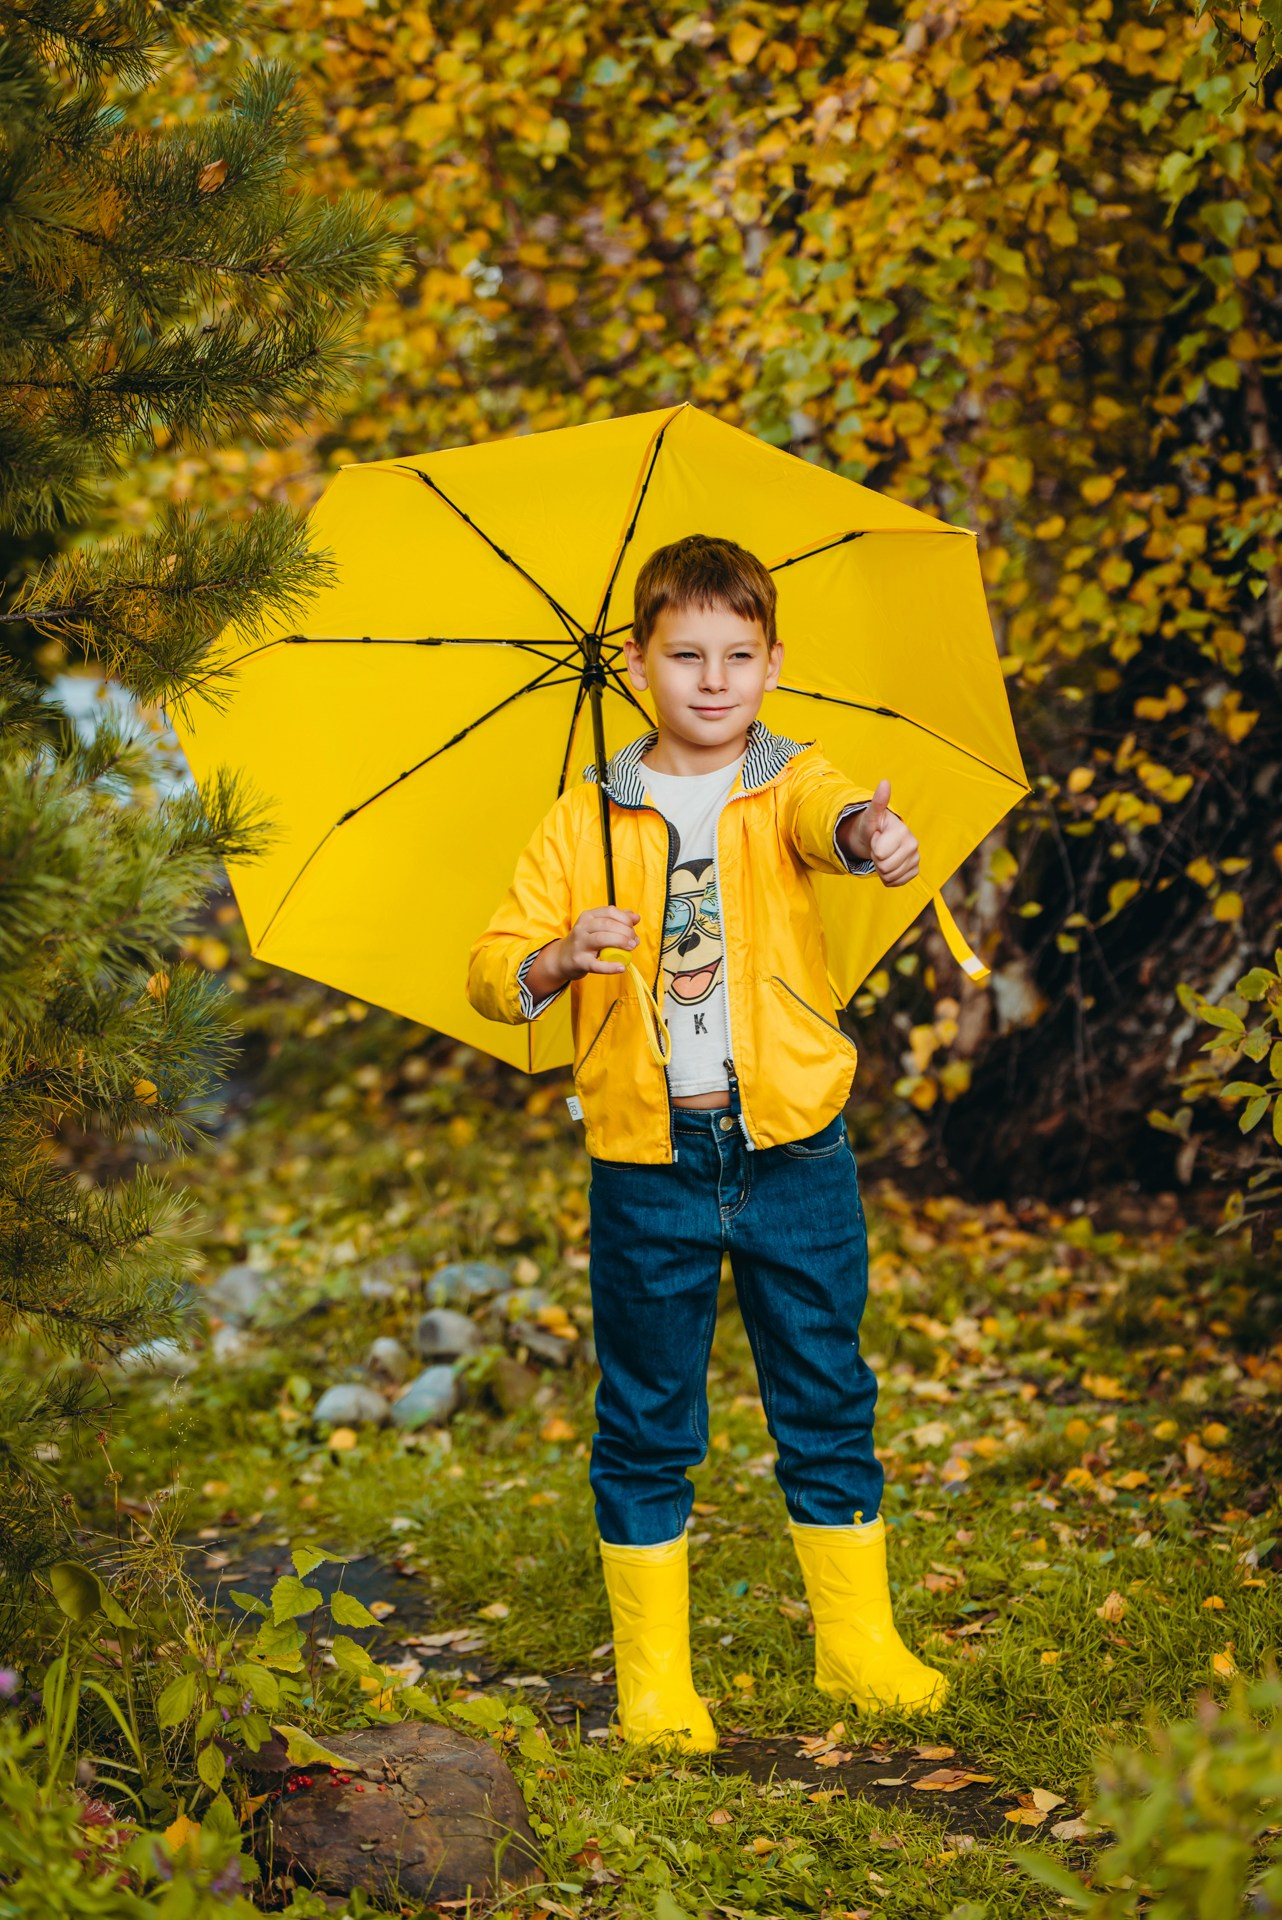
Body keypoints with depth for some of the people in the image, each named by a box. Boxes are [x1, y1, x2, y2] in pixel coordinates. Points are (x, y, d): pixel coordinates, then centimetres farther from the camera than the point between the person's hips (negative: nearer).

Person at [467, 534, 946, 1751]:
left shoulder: (789, 785, 1)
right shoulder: (584, 822, 4)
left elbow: (828, 817, -24)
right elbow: (490, 973, 3)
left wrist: (869, 831, -48)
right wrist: (559, 960, -19)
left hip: (793, 1146, 0)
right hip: (648, 1159, 0)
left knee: (826, 1399, 10)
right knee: (647, 1420, 7)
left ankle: (857, 1637, 26)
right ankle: (652, 1671, 20)